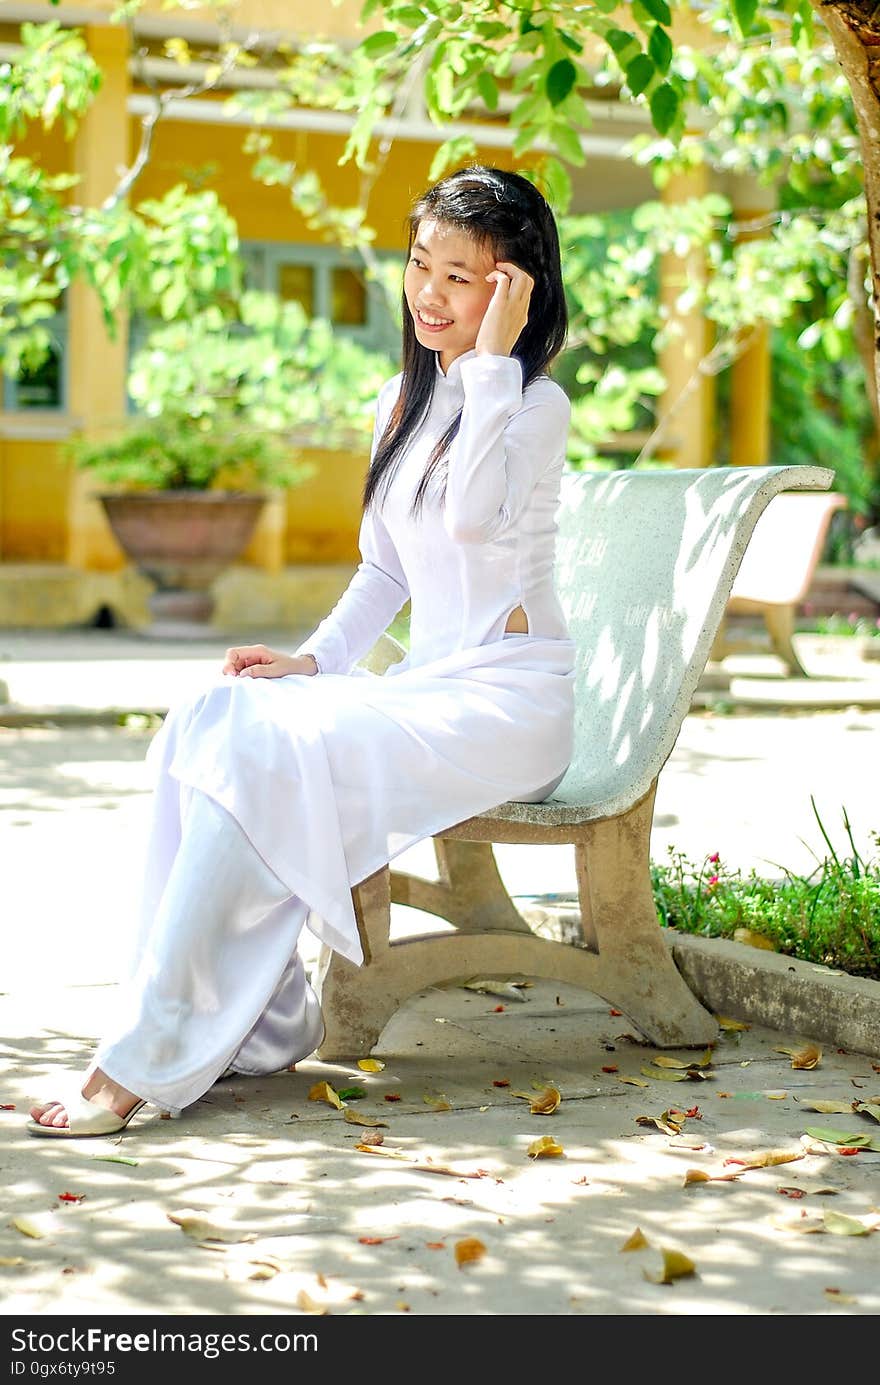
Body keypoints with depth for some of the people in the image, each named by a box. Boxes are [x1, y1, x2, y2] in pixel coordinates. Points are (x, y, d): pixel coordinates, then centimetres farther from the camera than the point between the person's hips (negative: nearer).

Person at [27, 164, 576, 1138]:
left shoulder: (534, 404, -6)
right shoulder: (402, 403, 16)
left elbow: (472, 517, -27)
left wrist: (492, 359, -21)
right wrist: (314, 660, 5)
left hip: (508, 701, -7)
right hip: (424, 687, 7)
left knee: (266, 757, -28)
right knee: (203, 728, -18)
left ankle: (151, 1055, -28)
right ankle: (257, 1018, -19)